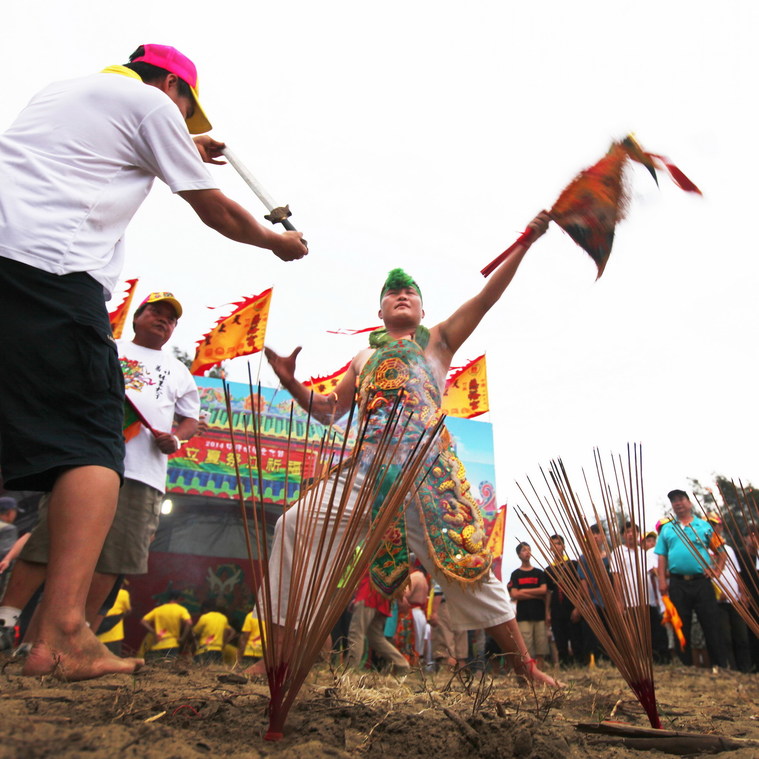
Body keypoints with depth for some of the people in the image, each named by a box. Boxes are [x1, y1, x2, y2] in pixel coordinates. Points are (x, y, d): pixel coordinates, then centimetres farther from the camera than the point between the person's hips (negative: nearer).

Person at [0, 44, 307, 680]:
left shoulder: (61, 90, 33)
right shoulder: (153, 104, 10)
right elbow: (215, 211, 13)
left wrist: (185, 147, 58)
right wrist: (277, 242, 30)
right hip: (51, 267, -8)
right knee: (91, 443, -8)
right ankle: (62, 634, -16)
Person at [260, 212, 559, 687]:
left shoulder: (437, 340, 18)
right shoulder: (364, 358, 27)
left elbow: (487, 296, 9)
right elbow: (329, 410, 25)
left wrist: (526, 242, 3)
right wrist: (292, 383, 9)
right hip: (370, 466, 3)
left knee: (465, 561, -3)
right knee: (297, 526, -10)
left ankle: (527, 667, 12)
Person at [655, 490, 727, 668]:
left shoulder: (704, 526, 8)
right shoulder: (666, 528, 11)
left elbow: (720, 552, 11)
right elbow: (662, 557, 8)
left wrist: (717, 570, -4)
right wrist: (662, 581, -1)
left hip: (702, 582, -1)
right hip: (677, 584, 1)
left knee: (712, 626, -1)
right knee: (681, 629, 7)